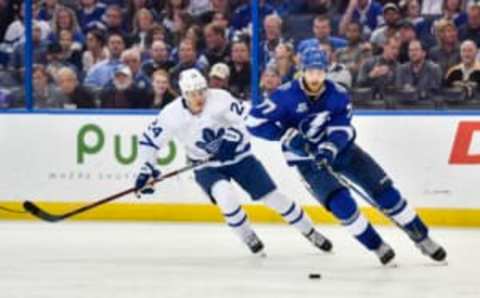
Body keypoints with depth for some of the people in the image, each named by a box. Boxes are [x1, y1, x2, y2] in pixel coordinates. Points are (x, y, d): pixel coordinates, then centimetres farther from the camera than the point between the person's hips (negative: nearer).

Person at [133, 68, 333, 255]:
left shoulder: (220, 99, -21)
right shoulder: (172, 114, -18)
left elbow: (244, 121, -19)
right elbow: (149, 140, -9)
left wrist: (229, 141, -34)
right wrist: (146, 170, -17)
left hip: (238, 157, 0)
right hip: (206, 167, 0)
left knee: (273, 197, -1)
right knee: (225, 195, -30)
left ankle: (310, 232, 18)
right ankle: (249, 238, -7)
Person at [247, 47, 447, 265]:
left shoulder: (337, 94, -12)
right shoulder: (286, 95, -20)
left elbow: (342, 129, -16)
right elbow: (255, 121, -21)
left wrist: (330, 148, -37)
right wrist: (287, 135, -29)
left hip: (340, 148, 3)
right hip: (308, 159, -3)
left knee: (383, 189, -4)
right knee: (340, 203, -22)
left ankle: (422, 238, 8)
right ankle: (377, 247, -4)